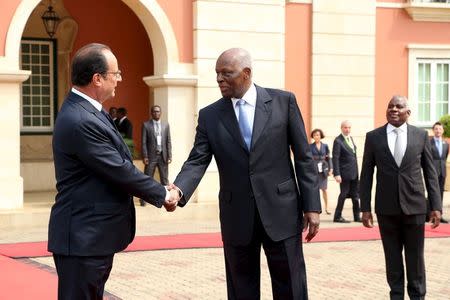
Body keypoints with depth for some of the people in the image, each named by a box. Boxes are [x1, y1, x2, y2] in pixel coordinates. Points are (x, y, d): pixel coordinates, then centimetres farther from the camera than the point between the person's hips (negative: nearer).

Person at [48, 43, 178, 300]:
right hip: (83, 238, -10)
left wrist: (159, 190, 4)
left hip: (93, 233, 10)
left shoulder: (87, 111, 8)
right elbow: (120, 172, -20)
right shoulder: (80, 121, -23)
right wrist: (163, 194, -6)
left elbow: (119, 164, 11)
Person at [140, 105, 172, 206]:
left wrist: (169, 156, 0)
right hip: (151, 156, -2)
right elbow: (143, 142, -2)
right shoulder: (146, 125, 0)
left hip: (163, 156, 3)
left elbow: (168, 141, 7)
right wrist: (145, 156, -9)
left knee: (164, 179, 6)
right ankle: (143, 199, 5)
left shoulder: (166, 125, 8)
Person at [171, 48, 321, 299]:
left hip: (281, 211, -2)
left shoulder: (283, 101, 0)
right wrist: (179, 190, -24)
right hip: (237, 217, 2)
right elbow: (197, 161, -3)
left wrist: (312, 205, -4)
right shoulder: (210, 115, 4)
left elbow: (303, 157, 0)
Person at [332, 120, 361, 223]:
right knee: (344, 194, -1)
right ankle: (337, 217, 8)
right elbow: (335, 158, -16)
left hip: (354, 172, 8)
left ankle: (357, 216, 20)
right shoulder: (338, 141, -12)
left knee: (355, 195, 12)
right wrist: (337, 174, -21)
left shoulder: (350, 138, 13)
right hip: (345, 172, -8)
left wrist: (356, 170, 12)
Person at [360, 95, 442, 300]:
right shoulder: (373, 137, 2)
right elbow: (366, 175, 4)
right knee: (392, 256, 7)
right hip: (386, 208, 0)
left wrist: (436, 206, -1)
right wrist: (365, 208, -1)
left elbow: (430, 173, 4)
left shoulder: (421, 135, 3)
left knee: (415, 256, 6)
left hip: (414, 206, 0)